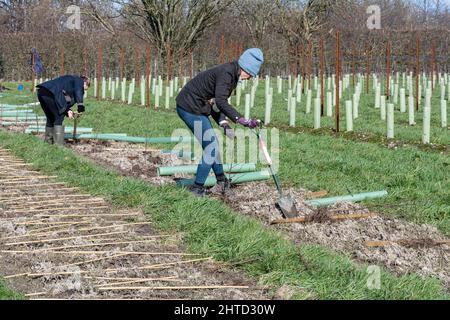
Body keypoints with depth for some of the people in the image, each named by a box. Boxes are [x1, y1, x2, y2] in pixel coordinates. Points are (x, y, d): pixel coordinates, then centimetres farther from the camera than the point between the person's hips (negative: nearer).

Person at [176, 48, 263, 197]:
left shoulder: (232, 75, 10)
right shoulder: (226, 73, -21)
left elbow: (214, 102, 14)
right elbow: (221, 102, -33)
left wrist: (223, 123, 2)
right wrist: (241, 120, -40)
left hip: (193, 107, 10)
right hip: (190, 108, -10)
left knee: (212, 144, 20)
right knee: (211, 148, -6)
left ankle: (221, 179, 36)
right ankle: (197, 187, 3)